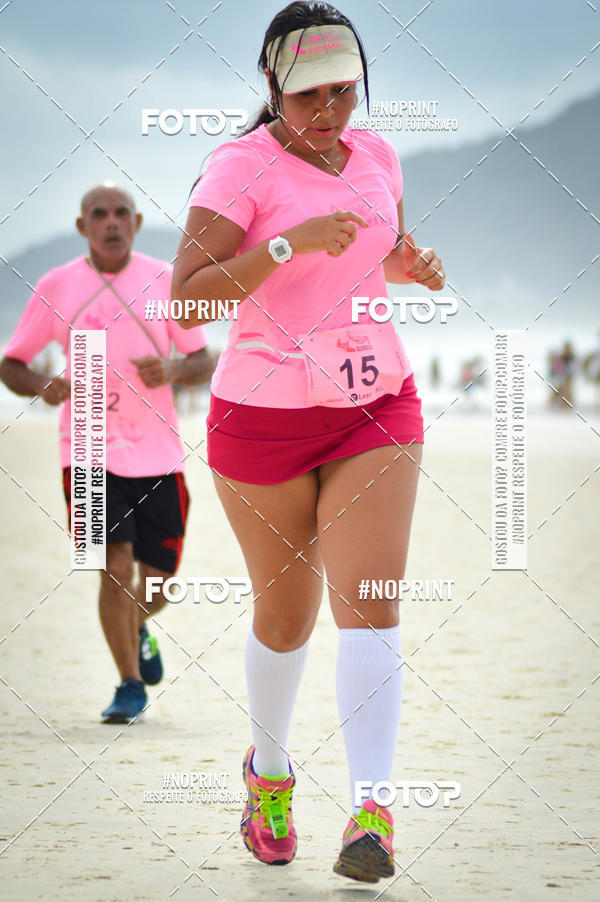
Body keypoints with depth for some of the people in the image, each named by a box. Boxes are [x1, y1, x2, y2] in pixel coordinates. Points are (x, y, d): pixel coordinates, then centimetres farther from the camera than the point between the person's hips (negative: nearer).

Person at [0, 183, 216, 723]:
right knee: (115, 567, -13)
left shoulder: (165, 280, 4)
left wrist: (173, 370, -16)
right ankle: (130, 685, 3)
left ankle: (137, 629, 43)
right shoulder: (56, 287, 2)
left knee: (158, 577, 8)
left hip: (157, 452, 2)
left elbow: (204, 361, 7)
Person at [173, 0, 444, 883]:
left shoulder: (376, 154, 5)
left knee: (369, 606, -12)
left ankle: (372, 812, -17)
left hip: (375, 405, 3)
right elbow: (188, 295, -20)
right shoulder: (241, 166, -11)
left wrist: (415, 265, 0)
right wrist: (292, 241, -29)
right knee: (286, 616, 10)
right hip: (263, 416, -3)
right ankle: (269, 772, 36)